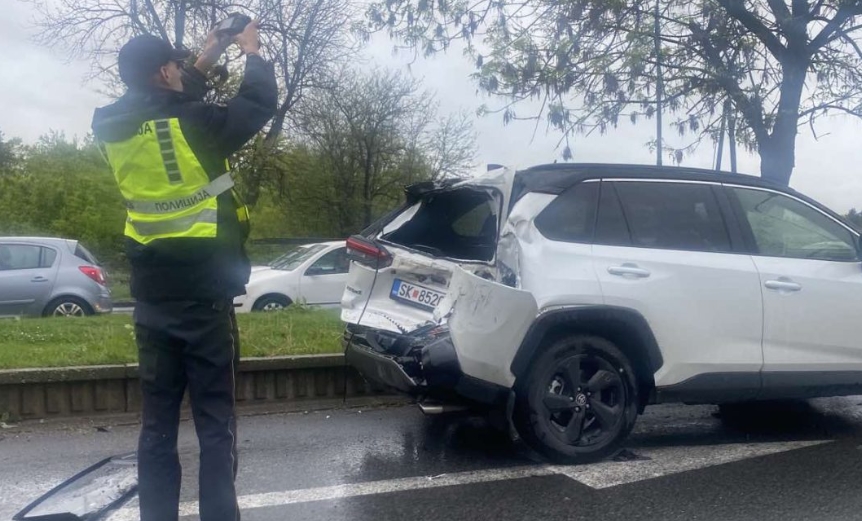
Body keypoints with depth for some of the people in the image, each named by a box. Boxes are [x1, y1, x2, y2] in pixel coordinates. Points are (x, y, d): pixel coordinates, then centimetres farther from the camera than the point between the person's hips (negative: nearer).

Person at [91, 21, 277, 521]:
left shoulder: (111, 127, 3)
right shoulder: (193, 123, -14)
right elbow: (261, 102, -2)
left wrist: (206, 63, 25)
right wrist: (252, 53, 15)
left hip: (151, 301, 6)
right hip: (204, 297, -5)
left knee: (157, 423, 12)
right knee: (215, 423, 3)